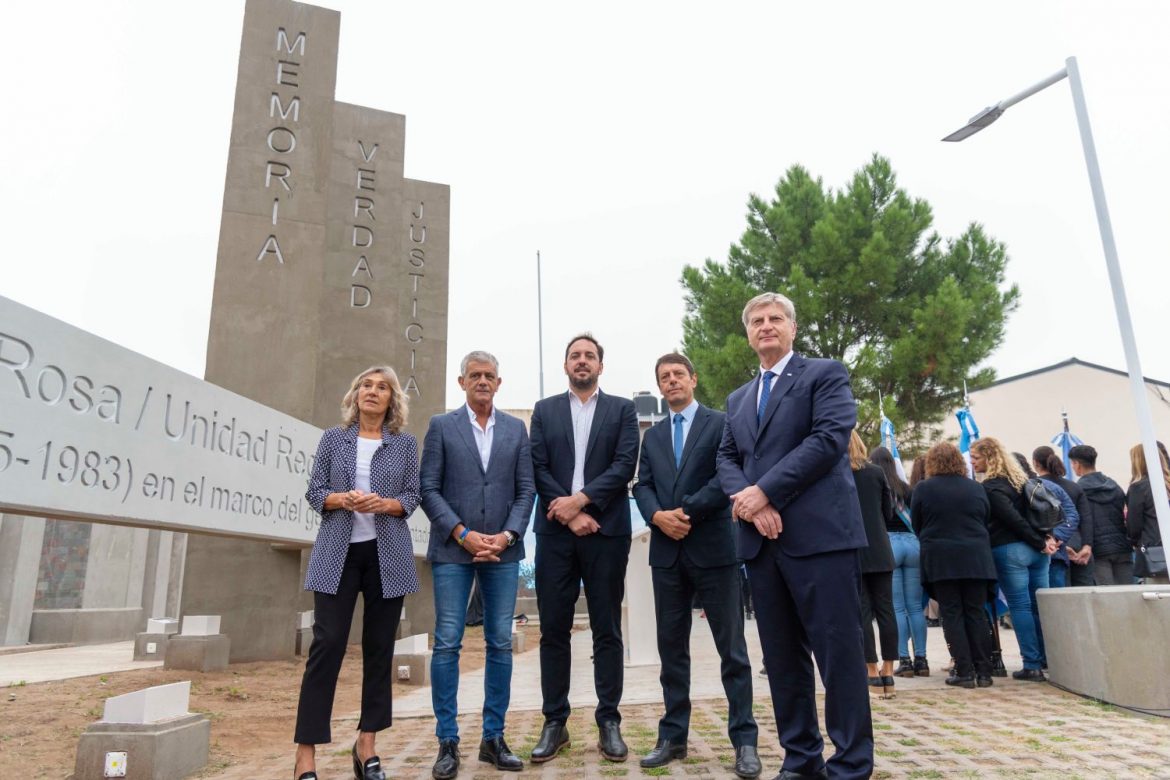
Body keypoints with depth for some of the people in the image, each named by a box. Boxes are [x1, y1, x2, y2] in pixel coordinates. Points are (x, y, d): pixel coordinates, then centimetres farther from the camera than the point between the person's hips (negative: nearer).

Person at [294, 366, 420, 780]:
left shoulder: (405, 443, 6)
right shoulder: (333, 438, 6)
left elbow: (413, 497, 3)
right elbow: (314, 492, 4)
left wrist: (383, 504, -16)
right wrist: (344, 499, -15)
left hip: (387, 556, 1)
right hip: (338, 553, -1)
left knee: (380, 647, 6)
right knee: (327, 644, -6)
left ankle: (366, 745, 18)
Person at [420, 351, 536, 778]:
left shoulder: (516, 428, 10)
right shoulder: (441, 425, 4)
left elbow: (526, 489, 6)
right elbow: (428, 489, -2)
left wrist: (507, 535, -8)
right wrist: (462, 534, -11)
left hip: (502, 549, 2)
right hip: (453, 549, -2)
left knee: (500, 644, 5)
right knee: (447, 644, -1)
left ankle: (493, 739, 16)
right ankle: (448, 743, 10)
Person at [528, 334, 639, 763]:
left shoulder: (622, 409, 8)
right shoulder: (544, 410, 12)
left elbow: (625, 465, -4)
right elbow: (538, 468, 2)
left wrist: (581, 499, -14)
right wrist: (569, 514, -9)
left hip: (606, 531, -1)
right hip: (555, 532, 1)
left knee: (607, 630, 5)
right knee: (553, 629, 5)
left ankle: (609, 722, 15)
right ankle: (555, 722, 16)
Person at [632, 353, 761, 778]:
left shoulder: (720, 423, 1)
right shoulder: (653, 436, 16)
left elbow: (727, 476, -9)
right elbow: (642, 486, 9)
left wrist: (687, 512, -15)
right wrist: (658, 516, -11)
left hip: (713, 547, -4)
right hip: (667, 551, 5)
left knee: (731, 647, 2)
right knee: (671, 646, 10)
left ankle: (744, 740, 12)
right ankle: (673, 737, 20)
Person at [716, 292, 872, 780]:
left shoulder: (825, 374, 4)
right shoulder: (738, 399, 22)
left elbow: (830, 438, -11)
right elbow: (726, 459, 12)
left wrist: (763, 491, -14)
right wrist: (746, 500, -10)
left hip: (819, 533, -5)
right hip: (762, 539, 6)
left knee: (838, 652, -2)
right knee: (782, 657, 10)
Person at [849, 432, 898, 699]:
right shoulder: (877, 473, 3)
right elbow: (889, 513, 8)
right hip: (880, 552, 3)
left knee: (862, 612, 2)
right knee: (885, 609, 8)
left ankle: (873, 674, 5)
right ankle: (888, 673, 12)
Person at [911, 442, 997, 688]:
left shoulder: (923, 488, -3)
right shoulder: (977, 488, 6)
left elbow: (916, 525, 3)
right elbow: (986, 522, 14)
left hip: (940, 561, -3)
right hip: (976, 558, 3)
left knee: (952, 615, 2)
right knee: (976, 614, 8)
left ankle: (964, 671, 1)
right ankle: (983, 671, 9)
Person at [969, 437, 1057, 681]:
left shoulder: (990, 487, -11)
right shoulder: (1021, 479, 15)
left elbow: (1014, 519, -16)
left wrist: (1041, 542, -8)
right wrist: (1048, 538, 3)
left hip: (1009, 551, -7)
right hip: (1036, 551, 8)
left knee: (1020, 607, -2)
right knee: (1040, 606, 11)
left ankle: (1032, 665, 0)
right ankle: (1051, 659, 15)